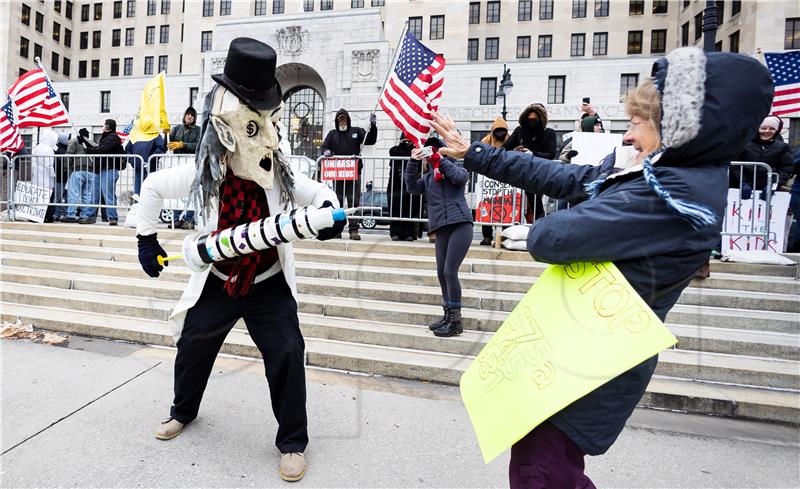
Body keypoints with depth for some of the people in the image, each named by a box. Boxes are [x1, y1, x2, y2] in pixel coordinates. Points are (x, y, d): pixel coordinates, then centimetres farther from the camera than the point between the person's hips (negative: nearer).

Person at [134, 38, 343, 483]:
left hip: (269, 285, -1)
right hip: (217, 283, 2)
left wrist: (330, 212, -28)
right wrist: (147, 239, 5)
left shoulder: (281, 175, -16)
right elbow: (153, 187, 4)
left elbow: (321, 193, -3)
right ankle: (183, 411, 51)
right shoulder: (203, 175, -15)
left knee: (287, 355, -7)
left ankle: (293, 442, 14)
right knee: (192, 349, 19)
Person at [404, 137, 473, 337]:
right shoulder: (427, 178, 21)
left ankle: (455, 322, -2)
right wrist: (413, 162, -4)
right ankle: (448, 316, 22)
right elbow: (412, 187, 4)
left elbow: (460, 177, -12)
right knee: (441, 273, 7)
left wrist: (439, 160, -8)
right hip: (441, 229, 6)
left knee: (450, 271, -11)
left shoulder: (453, 166, 10)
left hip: (460, 225, -6)